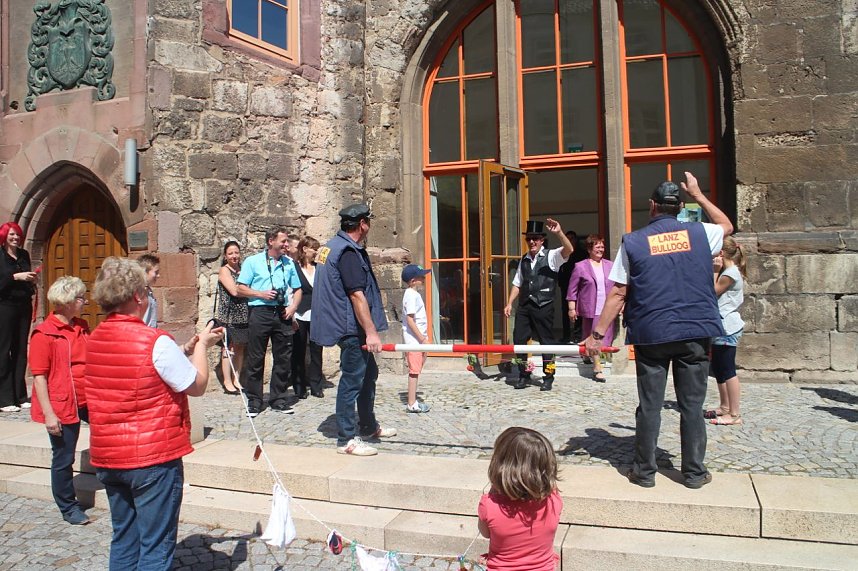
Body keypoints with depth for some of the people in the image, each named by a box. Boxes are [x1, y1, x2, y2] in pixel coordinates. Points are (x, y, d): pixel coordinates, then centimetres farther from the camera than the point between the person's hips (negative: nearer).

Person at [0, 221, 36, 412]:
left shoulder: (24, 255, 12)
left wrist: (32, 280, 2)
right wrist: (16, 276, -19)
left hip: (24, 306, 6)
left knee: (20, 351, 8)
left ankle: (20, 396, 14)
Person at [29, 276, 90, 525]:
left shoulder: (82, 327, 7)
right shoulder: (44, 333, -15)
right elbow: (39, 376, -15)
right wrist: (48, 414, -17)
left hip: (87, 399, 7)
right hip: (61, 406, -6)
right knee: (63, 459, 7)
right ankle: (68, 507, 24)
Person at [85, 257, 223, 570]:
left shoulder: (94, 339, 3)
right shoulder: (156, 342, -20)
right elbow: (197, 386, -10)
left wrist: (190, 346, 14)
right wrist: (202, 346, 4)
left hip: (107, 458, 7)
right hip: (153, 460, -7)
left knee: (123, 541, 20)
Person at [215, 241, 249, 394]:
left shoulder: (242, 270, 15)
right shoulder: (224, 270, -3)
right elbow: (234, 291, -13)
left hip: (243, 314, 6)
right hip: (229, 314, -6)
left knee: (240, 347, 7)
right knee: (229, 347, -4)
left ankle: (236, 380, 15)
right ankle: (227, 382, 3)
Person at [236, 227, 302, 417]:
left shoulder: (289, 263, 14)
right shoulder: (252, 262, 4)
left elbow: (297, 289, 17)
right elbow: (241, 289, 1)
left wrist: (293, 306, 1)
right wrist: (261, 294, -12)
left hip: (282, 314, 4)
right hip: (260, 313, -3)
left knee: (283, 358, 5)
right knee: (255, 359, 0)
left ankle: (278, 399, 16)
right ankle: (254, 401, 9)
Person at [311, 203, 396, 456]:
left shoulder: (332, 246, 14)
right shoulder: (348, 252, -19)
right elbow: (357, 295, -26)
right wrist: (371, 332, -27)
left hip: (348, 325, 11)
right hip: (352, 328, -11)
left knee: (368, 374, 20)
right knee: (352, 380, -4)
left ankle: (369, 426, 34)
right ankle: (346, 440, 4)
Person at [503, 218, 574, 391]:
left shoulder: (551, 256, -2)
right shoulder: (524, 260, 14)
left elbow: (569, 250, -21)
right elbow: (517, 284, 17)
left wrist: (559, 233, -36)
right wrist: (509, 303, 9)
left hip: (544, 307, -5)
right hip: (524, 306, 5)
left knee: (547, 341, 4)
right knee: (519, 340, 4)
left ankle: (548, 378, 17)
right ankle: (524, 376, 18)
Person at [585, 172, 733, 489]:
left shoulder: (633, 241, -1)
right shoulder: (699, 233, 4)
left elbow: (618, 293, -4)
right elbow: (726, 226, 28)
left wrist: (598, 333, 1)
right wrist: (698, 194, 34)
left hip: (651, 334, -1)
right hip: (694, 333, 1)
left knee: (649, 405, 7)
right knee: (692, 404, 9)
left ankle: (644, 471, 15)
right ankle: (694, 472, 18)